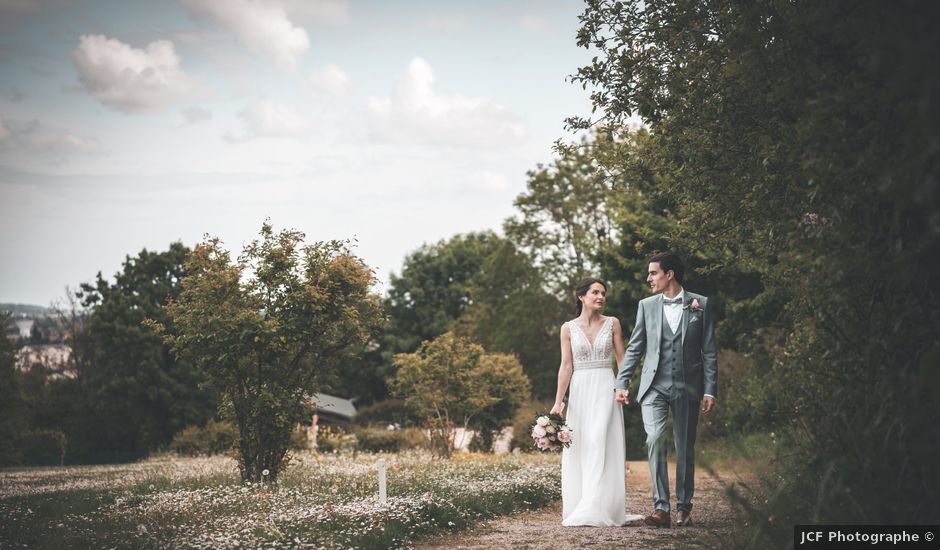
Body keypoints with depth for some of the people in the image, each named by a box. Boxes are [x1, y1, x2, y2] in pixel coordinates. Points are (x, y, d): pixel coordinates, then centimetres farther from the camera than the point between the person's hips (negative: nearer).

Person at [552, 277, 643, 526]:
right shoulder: (568, 328, 4)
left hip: (606, 390, -1)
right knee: (578, 448, 1)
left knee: (601, 445, -10)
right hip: (580, 391, 1)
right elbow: (566, 366, 2)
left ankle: (598, 509, -11)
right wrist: (558, 401, -4)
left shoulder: (612, 323, 4)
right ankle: (576, 507, 7)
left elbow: (622, 359, 6)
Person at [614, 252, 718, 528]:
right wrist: (621, 383, 2)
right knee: (655, 439, -16)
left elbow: (709, 352, 2)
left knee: (685, 449, 5)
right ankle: (660, 508, -16)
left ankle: (684, 508, 16)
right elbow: (634, 348, 10)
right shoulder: (646, 306, 8)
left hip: (688, 388, -1)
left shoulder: (701, 305, 3)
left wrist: (710, 390, -3)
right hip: (654, 386, 1)